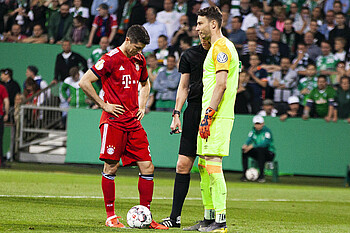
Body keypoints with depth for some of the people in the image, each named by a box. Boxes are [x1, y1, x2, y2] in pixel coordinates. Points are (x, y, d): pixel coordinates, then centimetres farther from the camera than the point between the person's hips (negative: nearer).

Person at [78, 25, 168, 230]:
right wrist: (104, 105, -10)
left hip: (134, 122, 6)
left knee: (147, 167, 0)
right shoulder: (111, 59, -9)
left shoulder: (139, 59, 12)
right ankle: (111, 216, 5)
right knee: (111, 168, -4)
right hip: (114, 121, -6)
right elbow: (84, 82, -11)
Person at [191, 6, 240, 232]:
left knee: (213, 164, -13)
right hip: (211, 116, 10)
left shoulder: (221, 47, -11)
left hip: (218, 117, -10)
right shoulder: (216, 47, 21)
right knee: (204, 166, 11)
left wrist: (208, 114, -21)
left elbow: (221, 84, -19)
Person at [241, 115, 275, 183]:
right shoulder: (253, 131, 5)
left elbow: (265, 143, -28)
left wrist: (252, 146, -37)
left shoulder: (267, 131, -14)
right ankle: (245, 174, -14)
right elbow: (249, 139, -9)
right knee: (244, 150, -15)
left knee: (260, 149, -37)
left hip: (269, 153, -6)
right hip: (258, 154, 6)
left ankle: (261, 175, -32)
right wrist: (246, 145, -33)